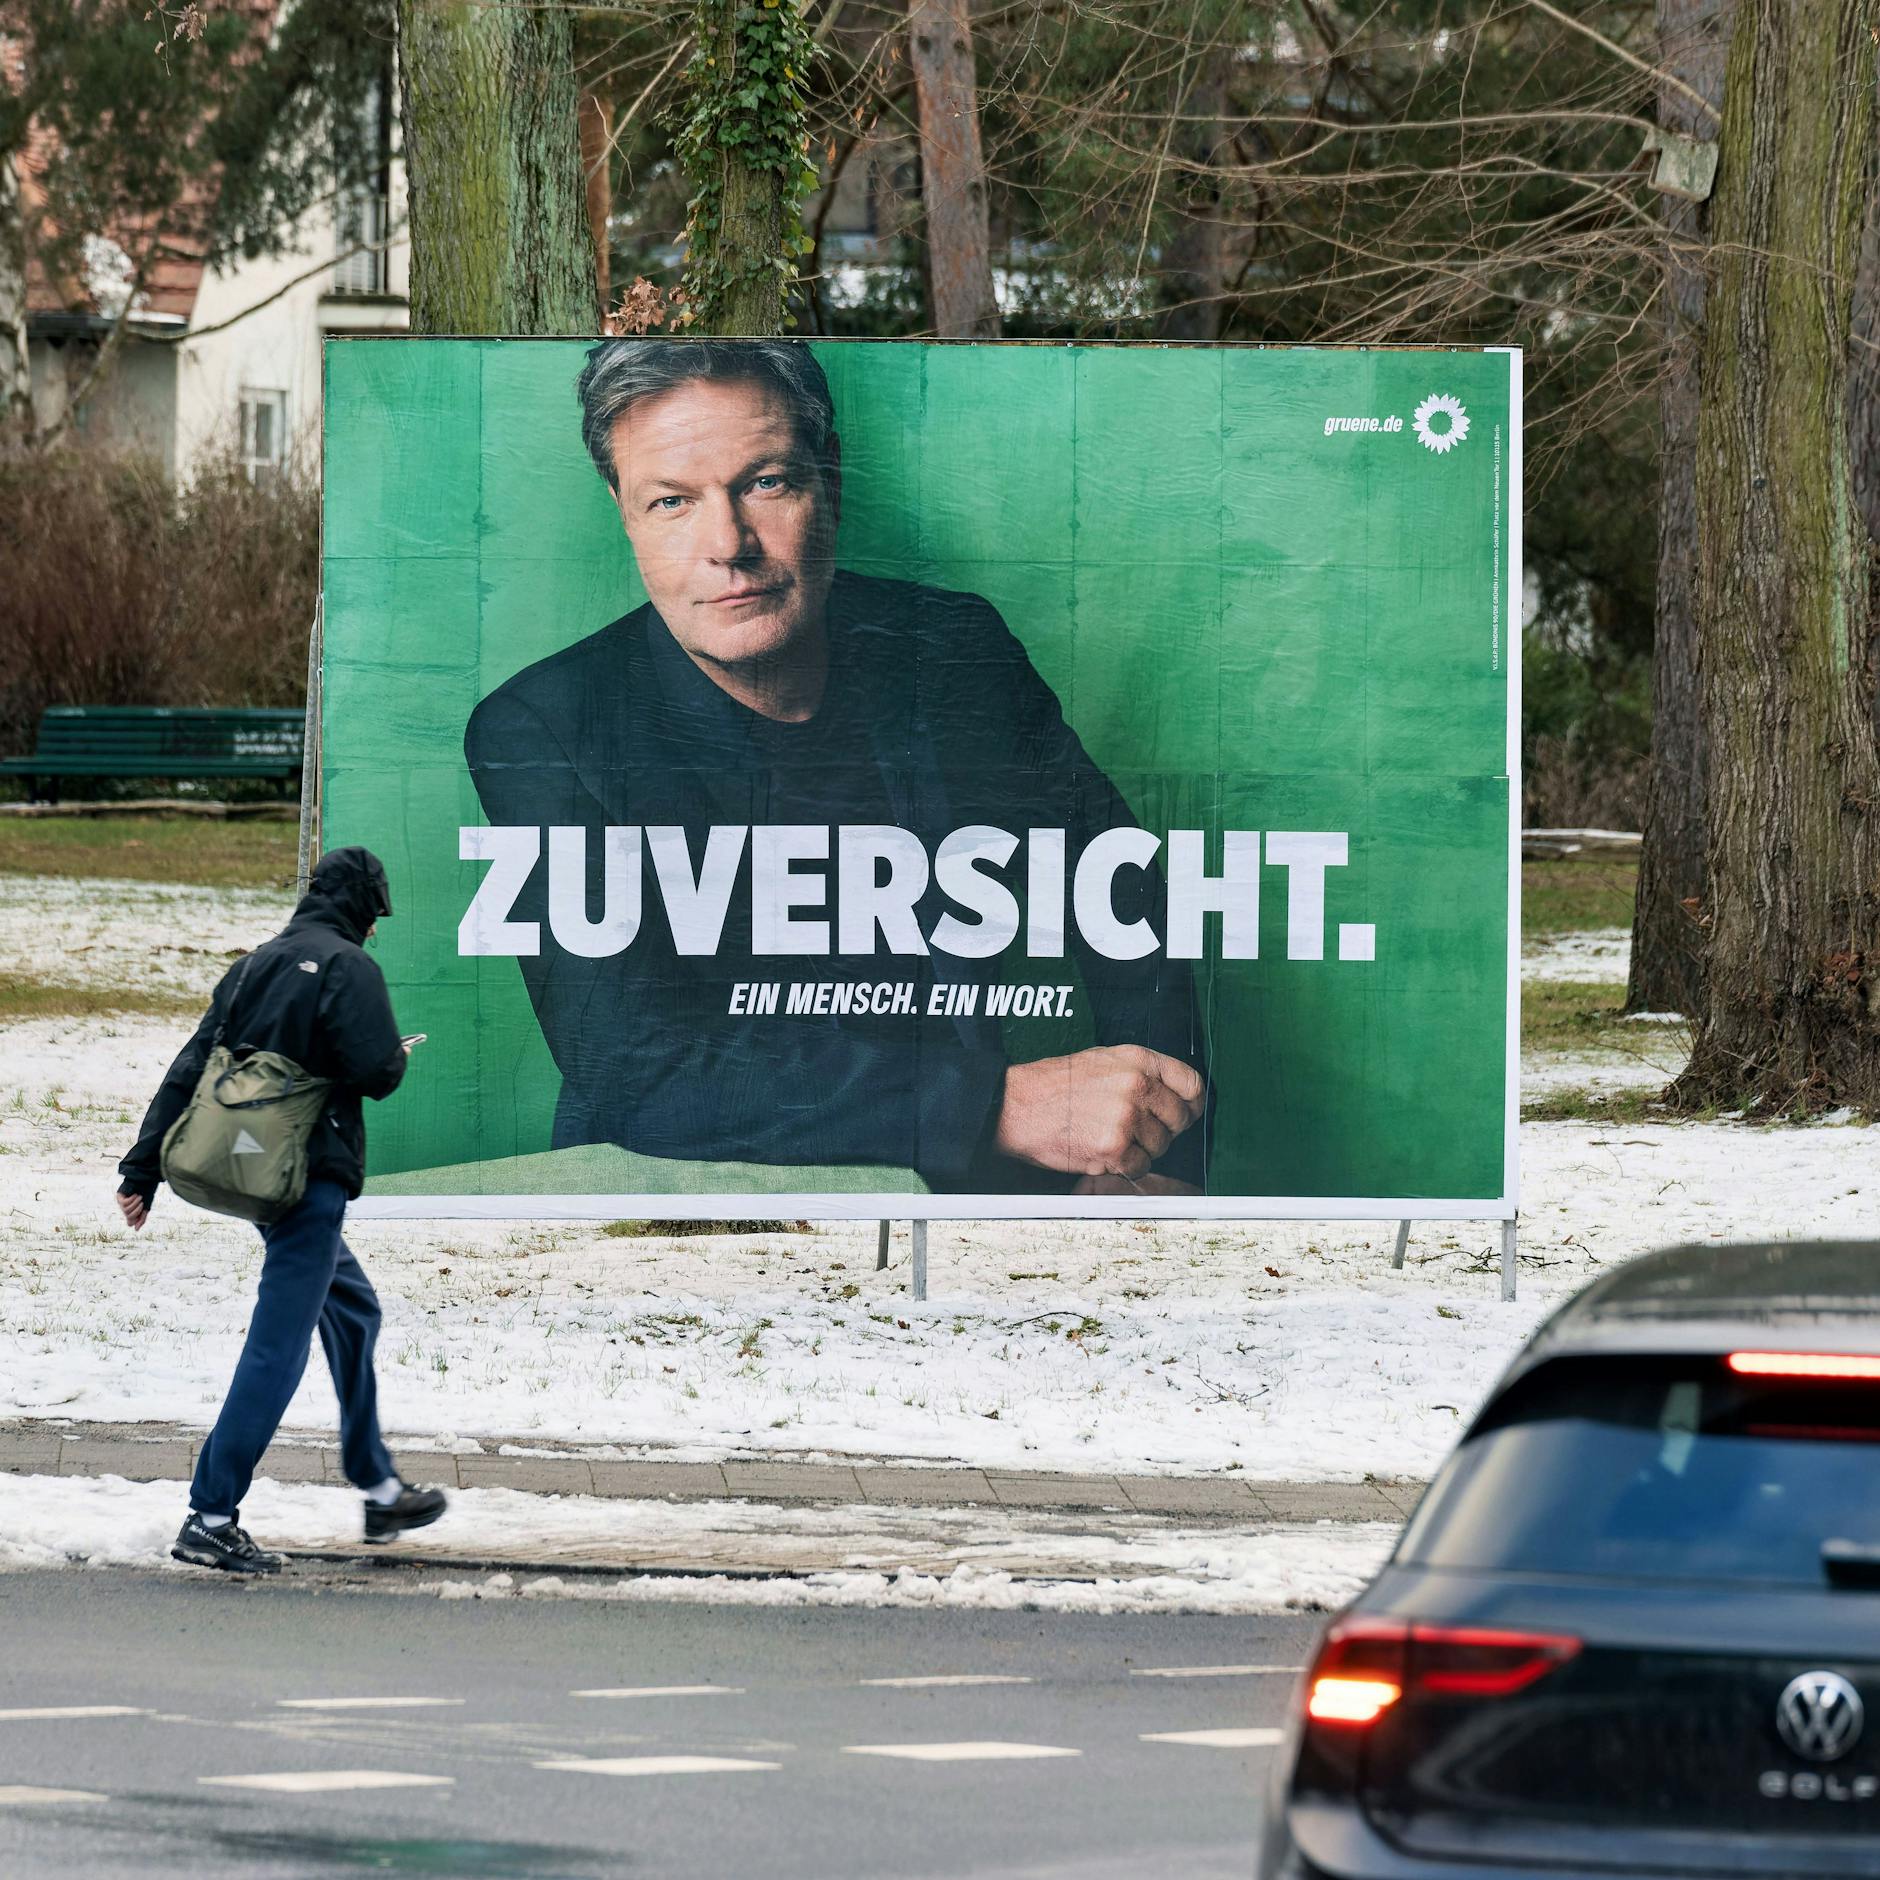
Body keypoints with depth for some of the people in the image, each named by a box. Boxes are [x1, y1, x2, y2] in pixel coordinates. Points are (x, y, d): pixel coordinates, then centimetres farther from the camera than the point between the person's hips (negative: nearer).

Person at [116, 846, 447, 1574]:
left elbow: (190, 1070, 10)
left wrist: (143, 1169, 10)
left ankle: (380, 1492, 31)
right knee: (278, 1347, -9)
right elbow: (375, 1072, -19)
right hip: (311, 1178, -9)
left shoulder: (254, 967, 13)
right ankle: (211, 1520, -13)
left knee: (354, 1311, 24)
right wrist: (398, 1055, 6)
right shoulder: (349, 968, -11)